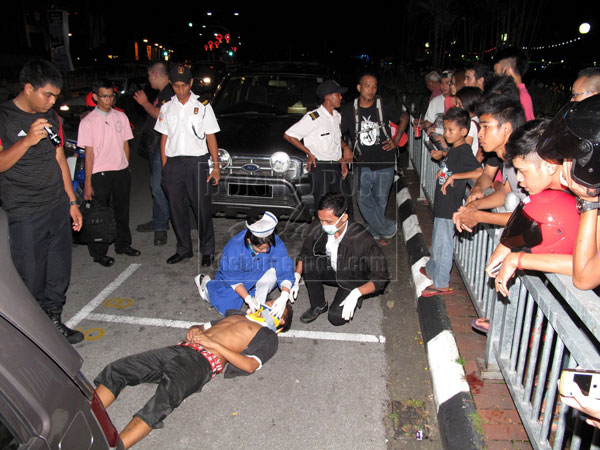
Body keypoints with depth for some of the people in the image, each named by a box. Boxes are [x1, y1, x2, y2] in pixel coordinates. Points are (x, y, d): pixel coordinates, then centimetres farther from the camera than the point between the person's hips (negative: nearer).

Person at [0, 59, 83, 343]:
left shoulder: (52, 118, 11)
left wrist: (72, 202, 15)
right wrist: (27, 141, -27)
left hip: (58, 208, 5)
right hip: (25, 215, -5)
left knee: (59, 273, 10)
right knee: (31, 278, 1)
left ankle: (54, 320, 26)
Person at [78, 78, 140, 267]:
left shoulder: (121, 117, 8)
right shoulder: (88, 121, -5)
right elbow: (89, 152, -8)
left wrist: (125, 168, 9)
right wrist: (88, 182, -10)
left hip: (122, 172, 4)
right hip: (100, 174, -4)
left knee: (122, 211, 16)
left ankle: (123, 244, 32)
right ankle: (99, 253, 14)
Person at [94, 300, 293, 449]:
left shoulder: (268, 336, 12)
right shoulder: (236, 315, 34)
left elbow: (249, 365, -5)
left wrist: (213, 344, -9)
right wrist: (194, 330, 10)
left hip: (204, 361, -7)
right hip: (181, 348, 7)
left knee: (164, 399, -34)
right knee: (116, 370, -9)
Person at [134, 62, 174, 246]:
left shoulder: (170, 92, -15)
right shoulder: (163, 92, 19)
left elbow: (160, 115, -23)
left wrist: (145, 102, -11)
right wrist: (145, 102, 20)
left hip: (162, 145, -11)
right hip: (155, 143, 11)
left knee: (158, 186, -9)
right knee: (156, 185, 16)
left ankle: (161, 226, -1)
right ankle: (158, 221, 26)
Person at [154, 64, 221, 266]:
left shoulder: (202, 106, 4)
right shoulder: (167, 108, 12)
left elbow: (211, 137, 2)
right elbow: (164, 138, 12)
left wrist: (216, 166, -4)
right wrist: (164, 167, 5)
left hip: (197, 162, -3)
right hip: (173, 163, 3)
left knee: (202, 208, -2)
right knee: (177, 209, 7)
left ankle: (207, 250, 10)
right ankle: (184, 249, 20)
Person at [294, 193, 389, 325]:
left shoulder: (362, 240, -34)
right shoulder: (318, 227, -21)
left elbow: (381, 276, -26)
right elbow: (305, 253, -2)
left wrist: (356, 293, -37)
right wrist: (296, 277, -14)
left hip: (352, 280, -4)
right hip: (332, 270, 4)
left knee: (336, 318, -21)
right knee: (307, 264, -25)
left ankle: (354, 298, 12)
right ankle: (318, 305, -2)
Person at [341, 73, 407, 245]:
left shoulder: (384, 107, -3)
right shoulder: (349, 109, -2)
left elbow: (404, 117, 13)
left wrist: (396, 140, 4)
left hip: (384, 164, -1)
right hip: (362, 164, 1)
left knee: (381, 201, 9)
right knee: (363, 200, -1)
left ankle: (377, 230, 31)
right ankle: (389, 228, 15)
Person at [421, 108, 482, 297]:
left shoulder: (464, 152, -19)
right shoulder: (453, 150, 9)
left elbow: (480, 172, -34)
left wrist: (453, 176, -30)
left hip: (449, 207, -10)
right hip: (442, 205, 10)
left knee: (443, 245, 1)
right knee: (437, 242, 25)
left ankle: (441, 284, 14)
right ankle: (432, 270, 44)